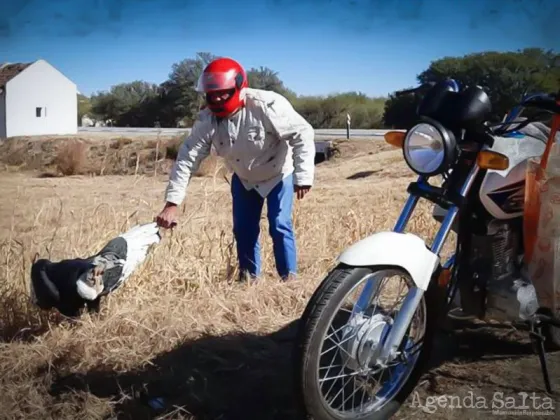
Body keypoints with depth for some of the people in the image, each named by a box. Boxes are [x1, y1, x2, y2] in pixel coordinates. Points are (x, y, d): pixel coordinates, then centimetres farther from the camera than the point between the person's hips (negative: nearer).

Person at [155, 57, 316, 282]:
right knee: (243, 229, 7)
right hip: (244, 179, 5)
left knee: (280, 226, -10)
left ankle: (289, 277, 5)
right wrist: (172, 203, -26)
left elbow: (302, 134, -28)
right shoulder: (206, 119, -20)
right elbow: (188, 158, -20)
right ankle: (249, 277, 24)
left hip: (279, 174, -4)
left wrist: (303, 177, -32)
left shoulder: (266, 105, -34)